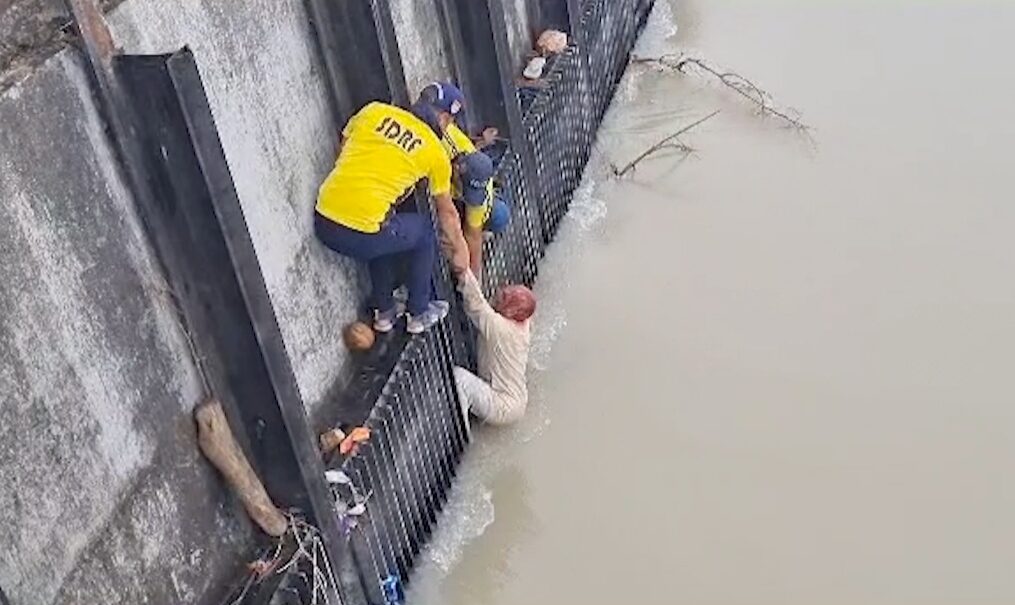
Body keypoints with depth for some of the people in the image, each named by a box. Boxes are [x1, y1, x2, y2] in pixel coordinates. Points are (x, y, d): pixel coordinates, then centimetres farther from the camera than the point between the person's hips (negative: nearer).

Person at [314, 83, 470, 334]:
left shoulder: (374, 111, 11)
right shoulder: (435, 153, 5)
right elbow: (447, 213, 18)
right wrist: (460, 249, 34)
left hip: (323, 221, 5)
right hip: (360, 236, -5)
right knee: (424, 231, 24)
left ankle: (384, 311, 42)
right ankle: (420, 313, 33)